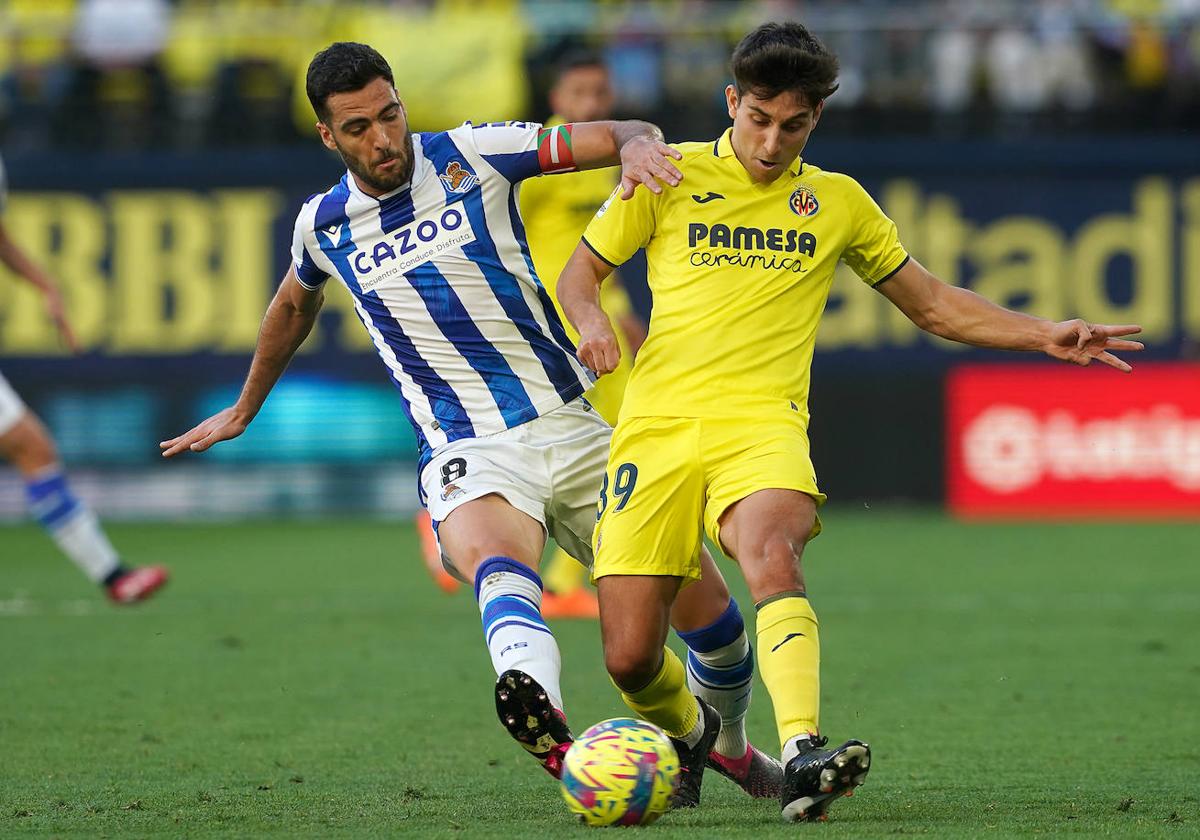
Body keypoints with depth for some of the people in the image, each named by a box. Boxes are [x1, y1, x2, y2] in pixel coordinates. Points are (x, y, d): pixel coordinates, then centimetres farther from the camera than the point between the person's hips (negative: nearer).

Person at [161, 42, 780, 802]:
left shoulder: (473, 155, 0)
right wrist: (243, 412, 43)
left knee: (703, 608, -1)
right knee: (496, 564, -37)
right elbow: (294, 306, 31)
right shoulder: (324, 225, 7)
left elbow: (622, 135, 0)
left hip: (574, 426, 1)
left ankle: (729, 745, 32)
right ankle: (548, 731, -69)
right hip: (469, 456, -1)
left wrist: (637, 145, -25)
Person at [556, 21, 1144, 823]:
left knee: (771, 553, -35)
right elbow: (580, 272, 15)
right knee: (631, 658, -6)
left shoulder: (838, 201, 16)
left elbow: (934, 304, 24)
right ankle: (687, 732, 29)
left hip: (762, 425, 0)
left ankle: (802, 758, -49)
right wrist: (591, 321, -8)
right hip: (658, 422, 0)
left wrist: (1044, 334, 13)